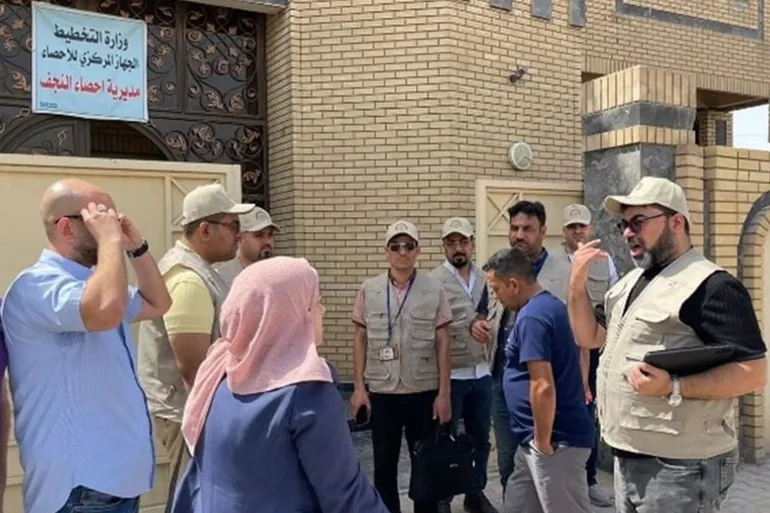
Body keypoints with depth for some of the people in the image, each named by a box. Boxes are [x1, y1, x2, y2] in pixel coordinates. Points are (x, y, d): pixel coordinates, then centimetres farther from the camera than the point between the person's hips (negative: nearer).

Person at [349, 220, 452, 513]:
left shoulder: (434, 289, -2)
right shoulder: (369, 290, 0)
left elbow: (442, 343, -1)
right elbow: (360, 339, 4)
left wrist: (444, 392, -3)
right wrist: (359, 387, -1)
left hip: (424, 391, 0)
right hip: (381, 392, 1)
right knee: (384, 465, 12)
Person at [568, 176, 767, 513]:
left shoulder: (710, 285, -15)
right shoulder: (630, 282, 12)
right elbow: (590, 337, 14)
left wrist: (673, 388, -29)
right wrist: (577, 283, 0)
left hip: (679, 467, -8)